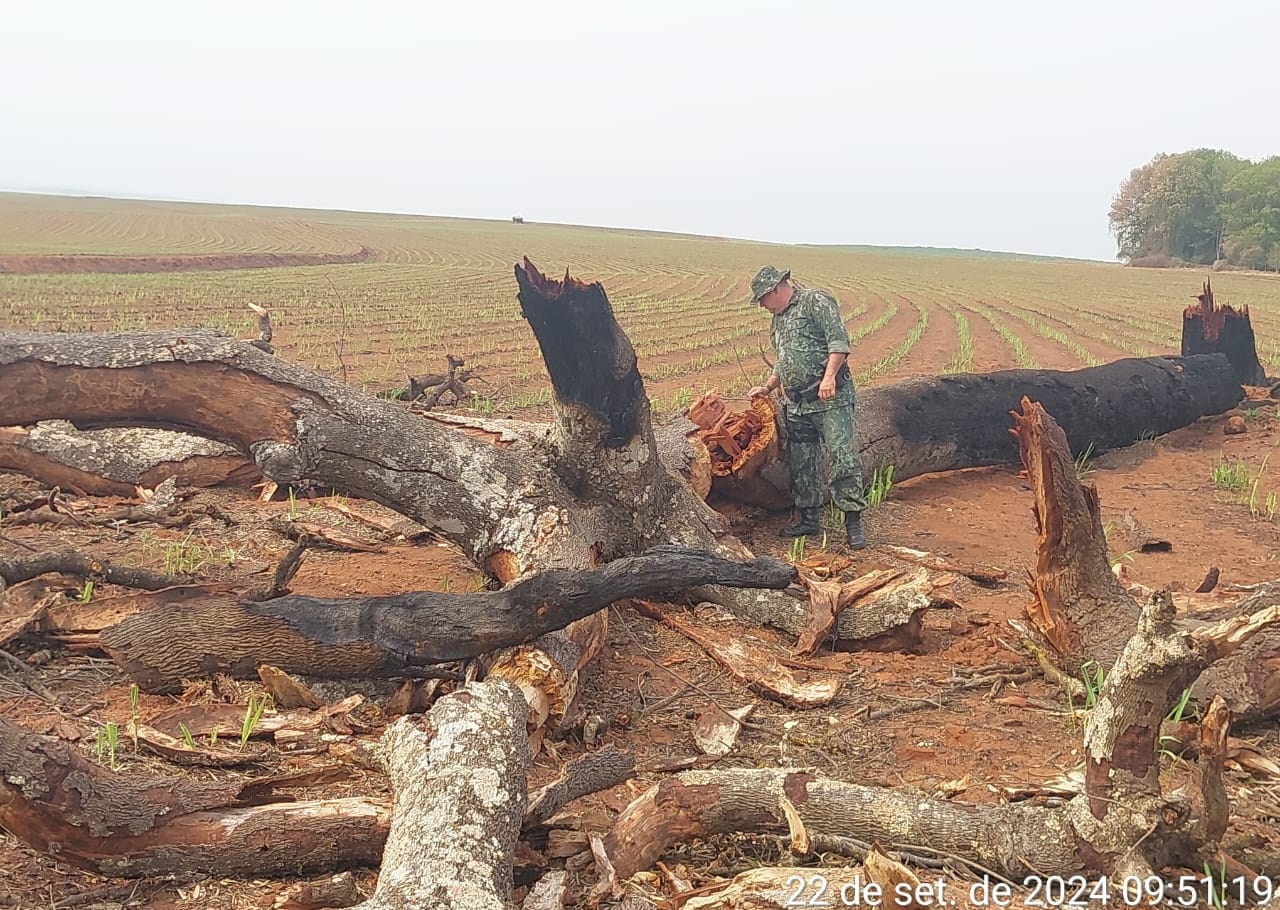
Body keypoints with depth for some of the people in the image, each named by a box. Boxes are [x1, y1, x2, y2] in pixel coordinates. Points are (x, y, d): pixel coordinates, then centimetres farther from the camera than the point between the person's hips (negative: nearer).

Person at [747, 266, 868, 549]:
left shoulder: (816, 301, -4)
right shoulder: (778, 319, 22)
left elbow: (839, 340, -15)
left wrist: (829, 376, -24)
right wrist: (767, 387, 25)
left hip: (830, 399, -9)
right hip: (795, 405, 9)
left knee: (843, 458, -11)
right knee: (801, 465, 10)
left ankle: (853, 522, -8)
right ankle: (810, 520, 21)